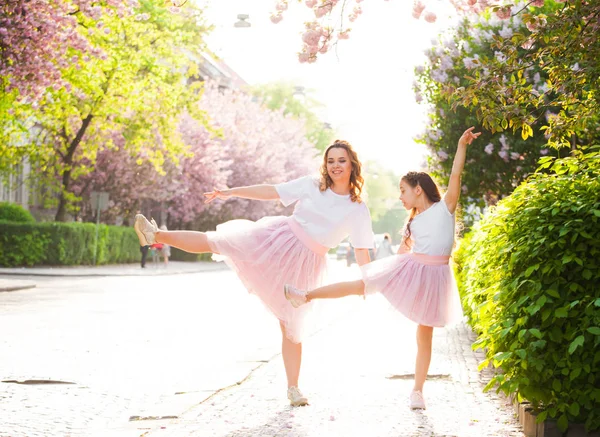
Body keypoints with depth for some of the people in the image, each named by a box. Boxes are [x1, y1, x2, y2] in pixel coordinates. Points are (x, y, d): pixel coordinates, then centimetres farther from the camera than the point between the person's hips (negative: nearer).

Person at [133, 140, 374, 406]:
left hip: (304, 263, -1)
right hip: (278, 238, 1)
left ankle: (293, 388, 9)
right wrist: (231, 192, 2)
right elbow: (270, 192, 3)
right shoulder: (311, 185, 1)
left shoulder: (358, 210, -2)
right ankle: (157, 236, 3)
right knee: (217, 242, -7)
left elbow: (362, 250, -4)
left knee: (292, 325, 0)